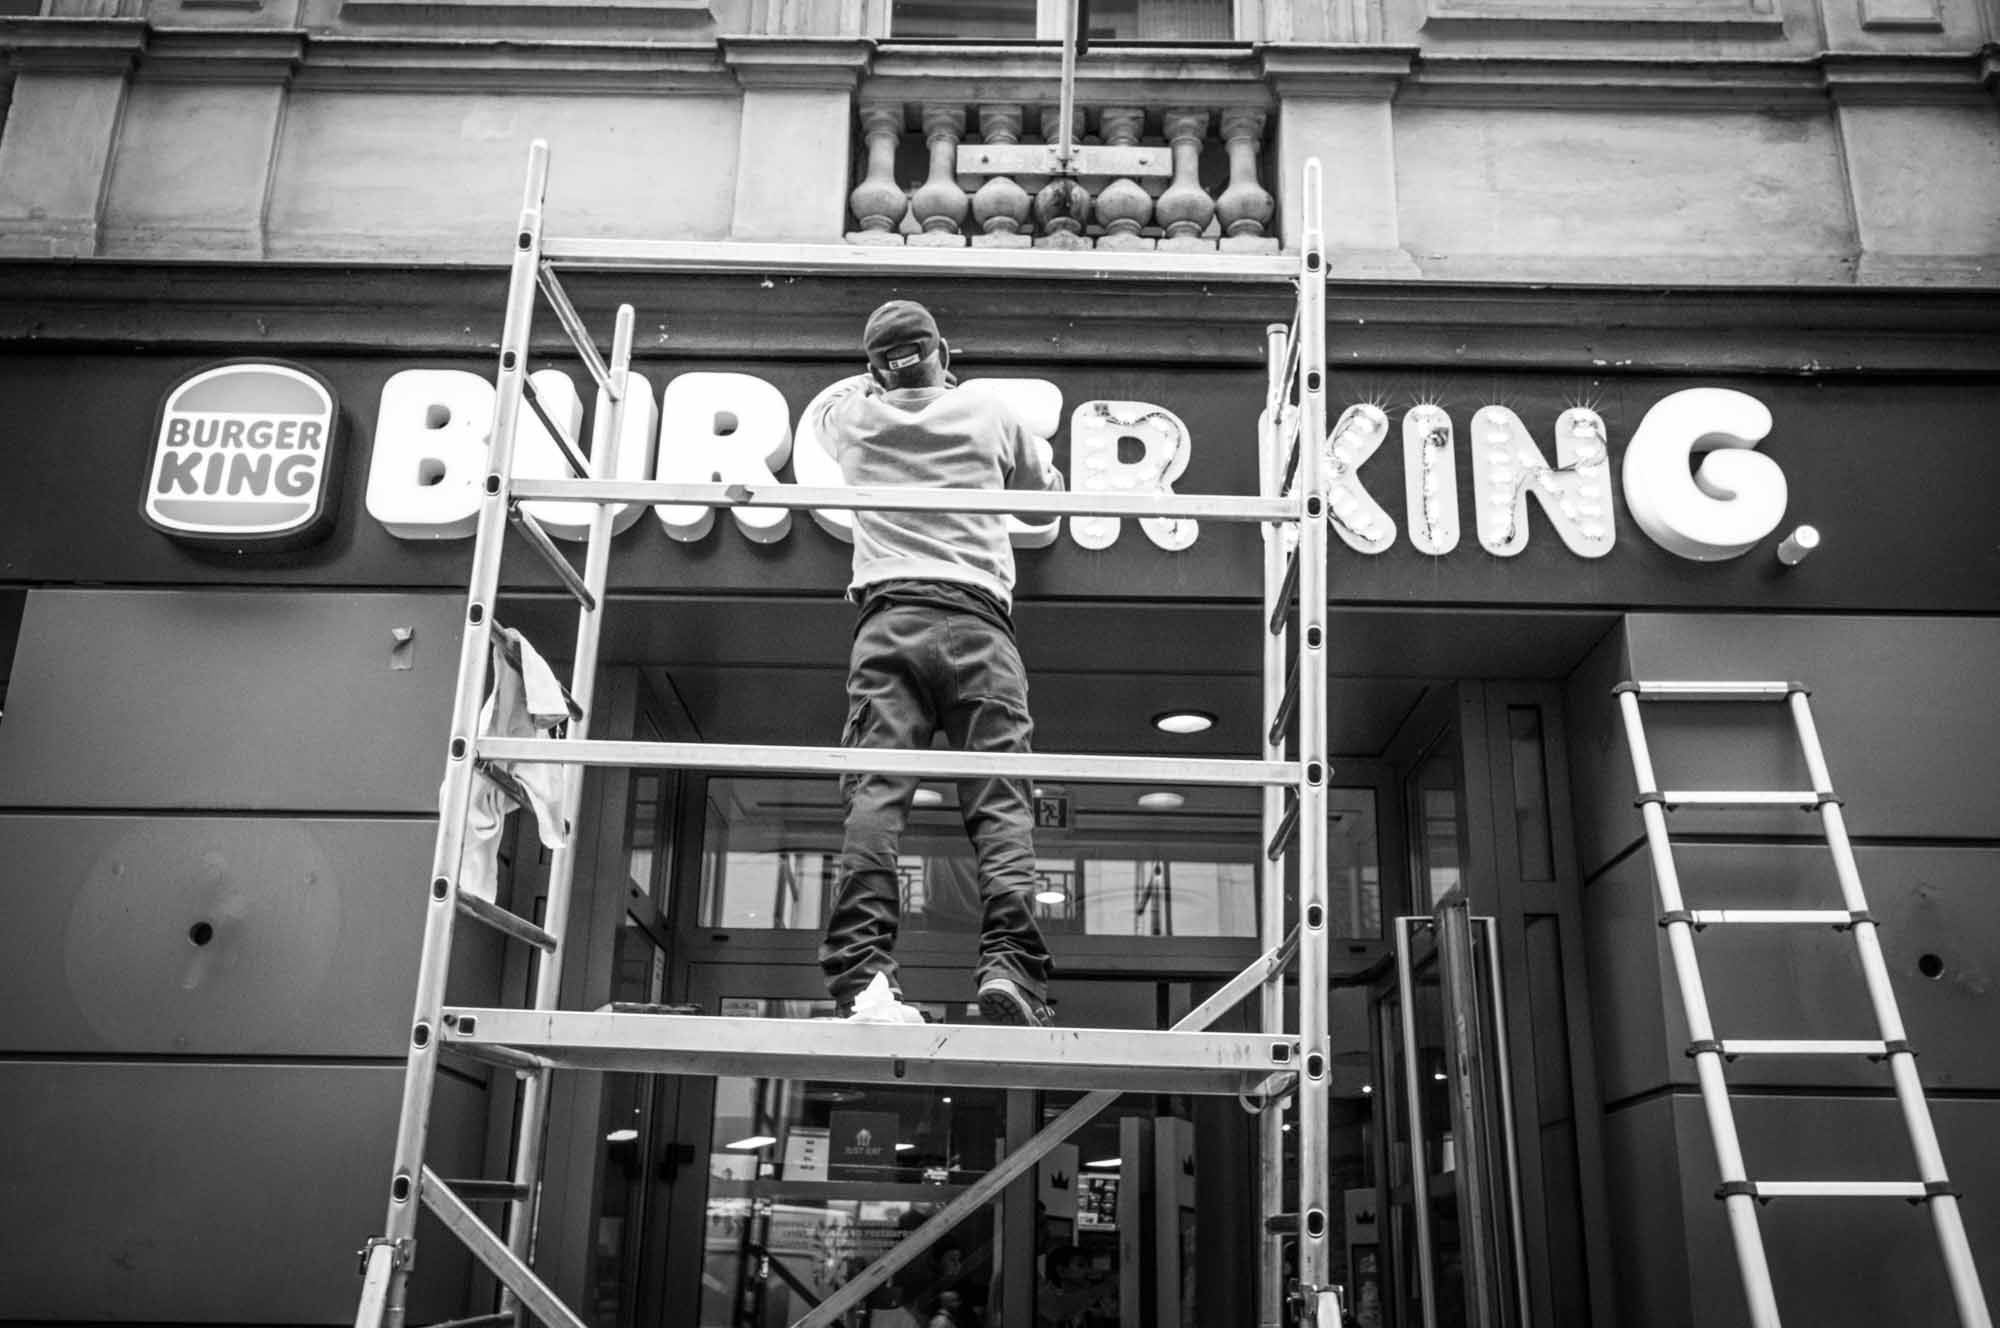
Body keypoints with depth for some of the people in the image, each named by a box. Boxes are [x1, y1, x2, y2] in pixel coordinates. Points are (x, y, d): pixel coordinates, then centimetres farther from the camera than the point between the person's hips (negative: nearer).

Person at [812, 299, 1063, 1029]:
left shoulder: (857, 419, 20)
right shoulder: (988, 412, 18)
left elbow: (825, 408, 46)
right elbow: (1048, 483, 36)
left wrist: (878, 385, 60)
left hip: (888, 619, 1)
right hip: (977, 620, 0)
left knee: (874, 793, -12)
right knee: (1001, 802, -8)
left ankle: (860, 972, -27)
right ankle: (1009, 963, -25)